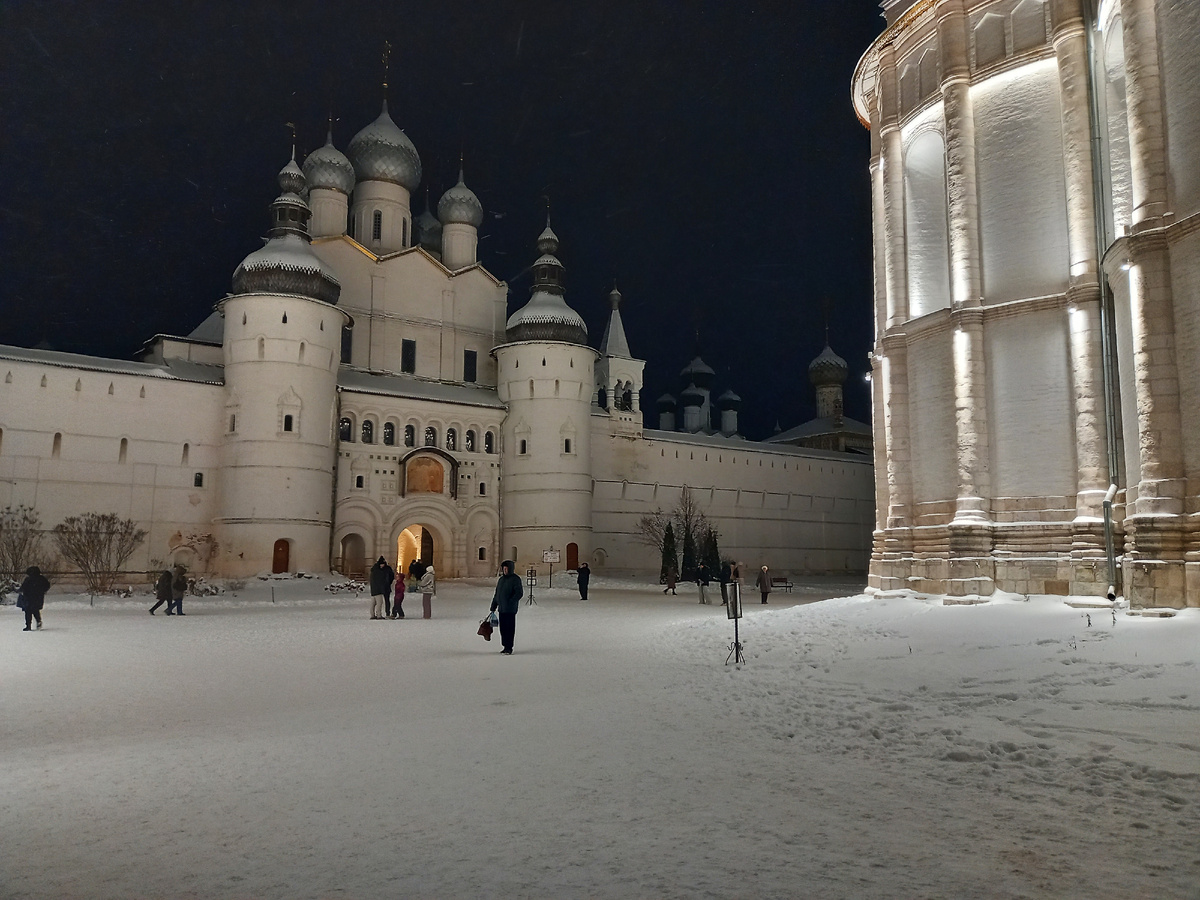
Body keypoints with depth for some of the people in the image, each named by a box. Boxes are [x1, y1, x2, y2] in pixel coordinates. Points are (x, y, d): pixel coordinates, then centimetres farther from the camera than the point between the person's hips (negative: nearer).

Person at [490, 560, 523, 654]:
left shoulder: (515, 579, -6)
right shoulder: (501, 579, 15)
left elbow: (519, 593, -13)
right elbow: (496, 594, 20)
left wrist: (510, 602, -21)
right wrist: (493, 607, 18)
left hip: (510, 609, -7)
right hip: (501, 608, 7)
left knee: (510, 628, -3)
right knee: (503, 628, 10)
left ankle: (509, 648, 1)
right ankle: (505, 646, 20)